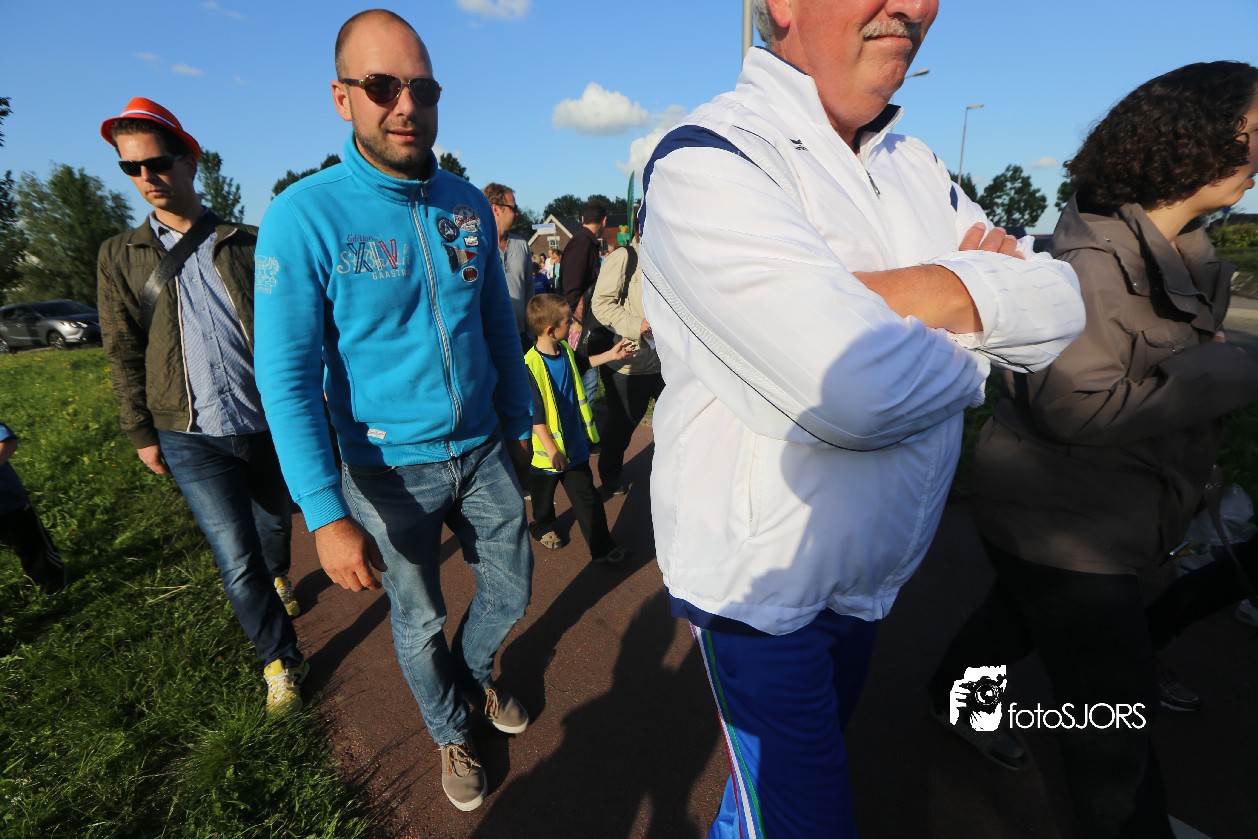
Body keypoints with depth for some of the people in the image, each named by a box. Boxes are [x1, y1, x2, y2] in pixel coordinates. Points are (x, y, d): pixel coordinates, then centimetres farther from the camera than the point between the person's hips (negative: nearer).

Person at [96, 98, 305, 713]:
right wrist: (143, 434, 3)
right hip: (193, 438, 0)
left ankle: (279, 578, 54)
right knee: (237, 562, -4)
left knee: (275, 520, 21)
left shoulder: (247, 244, 3)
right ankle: (280, 661, 17)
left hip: (271, 425, 1)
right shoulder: (121, 256, 5)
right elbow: (123, 353, 6)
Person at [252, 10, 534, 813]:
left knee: (512, 591, 18)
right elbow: (288, 379, -16)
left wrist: (518, 420, 11)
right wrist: (327, 515, -21)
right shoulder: (304, 217, -15)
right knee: (420, 622, 17)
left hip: (482, 449, 4)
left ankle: (477, 672, 53)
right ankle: (452, 733, 48)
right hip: (391, 469, -3)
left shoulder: (466, 201, -1)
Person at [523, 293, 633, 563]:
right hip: (549, 451, -6)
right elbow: (534, 415, -24)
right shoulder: (532, 365, -26)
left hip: (575, 442, 6)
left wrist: (610, 355, 21)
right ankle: (543, 527, 50)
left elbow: (580, 364, 24)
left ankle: (602, 548, 19)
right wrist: (551, 449, -23)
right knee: (544, 495, 22)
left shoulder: (565, 349, -2)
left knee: (587, 498, 10)